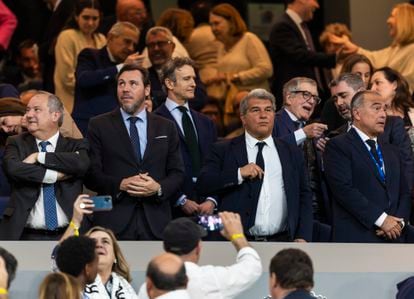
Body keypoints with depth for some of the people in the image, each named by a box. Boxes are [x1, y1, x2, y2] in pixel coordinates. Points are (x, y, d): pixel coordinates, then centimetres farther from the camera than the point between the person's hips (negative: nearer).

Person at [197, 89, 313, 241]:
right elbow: (202, 184, -6)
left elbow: (304, 197, 12)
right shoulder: (223, 151, 5)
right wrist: (239, 174, -17)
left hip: (282, 241, 2)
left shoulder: (292, 153, 13)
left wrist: (302, 237, 1)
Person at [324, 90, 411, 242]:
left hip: (392, 239, 6)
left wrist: (399, 222, -2)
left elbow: (404, 193, 20)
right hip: (356, 238, -6)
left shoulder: (392, 151, 24)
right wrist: (381, 219, -15)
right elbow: (344, 189, -12)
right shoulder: (338, 146, 0)